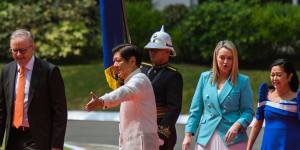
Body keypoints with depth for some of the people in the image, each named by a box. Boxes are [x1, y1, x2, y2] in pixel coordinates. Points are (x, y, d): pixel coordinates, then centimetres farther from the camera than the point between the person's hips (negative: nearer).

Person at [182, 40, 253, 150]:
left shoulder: (242, 81, 3)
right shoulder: (205, 77, 11)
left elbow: (247, 111, 2)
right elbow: (196, 109, 12)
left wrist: (237, 125, -18)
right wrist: (188, 135, 5)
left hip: (232, 141, -2)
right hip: (206, 139, 2)